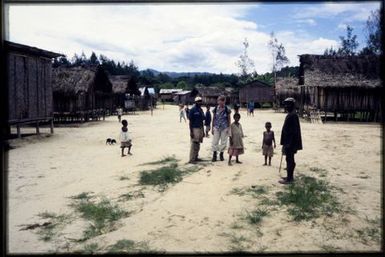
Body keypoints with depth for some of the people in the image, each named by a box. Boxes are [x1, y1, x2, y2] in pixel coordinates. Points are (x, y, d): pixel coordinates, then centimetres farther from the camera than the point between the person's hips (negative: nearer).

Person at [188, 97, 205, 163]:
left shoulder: (201, 110, 13)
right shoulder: (192, 110, -9)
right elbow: (190, 121, -11)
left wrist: (203, 131, 17)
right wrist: (191, 131, -17)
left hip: (200, 128, 8)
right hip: (194, 129, -8)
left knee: (198, 145, 11)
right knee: (194, 144, -7)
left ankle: (196, 157, 20)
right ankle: (191, 159, -3)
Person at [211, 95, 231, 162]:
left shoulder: (227, 109, -4)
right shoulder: (215, 109, 0)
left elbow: (229, 119, 2)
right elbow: (213, 119, 6)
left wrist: (228, 128, -2)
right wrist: (212, 128, 5)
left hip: (224, 128, 0)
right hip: (216, 127, 1)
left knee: (223, 142, 6)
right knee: (215, 141, 0)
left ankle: (221, 155, 21)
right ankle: (214, 155, 10)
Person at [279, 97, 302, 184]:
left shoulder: (292, 116, -19)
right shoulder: (291, 115, 12)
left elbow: (293, 131, -23)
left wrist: (288, 143, -23)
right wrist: (285, 142, 21)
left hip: (290, 142, -10)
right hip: (290, 142, 10)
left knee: (289, 159, -3)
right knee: (290, 159, 17)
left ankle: (289, 178, 4)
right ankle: (290, 176, 28)